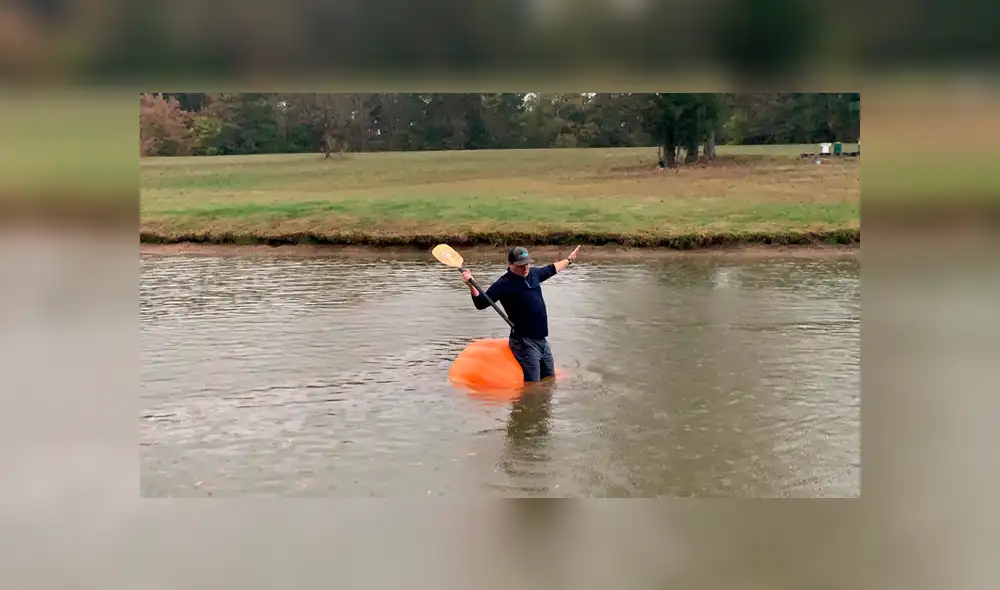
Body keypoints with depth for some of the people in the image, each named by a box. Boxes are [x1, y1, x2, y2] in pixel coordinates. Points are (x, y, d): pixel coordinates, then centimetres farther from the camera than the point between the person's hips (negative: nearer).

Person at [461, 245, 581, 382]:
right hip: (524, 343, -8)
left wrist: (569, 260, 42)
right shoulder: (504, 284, -14)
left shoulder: (533, 273, 8)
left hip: (542, 340, 8)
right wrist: (471, 286, -36)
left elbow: (551, 269, 29)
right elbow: (481, 303, -20)